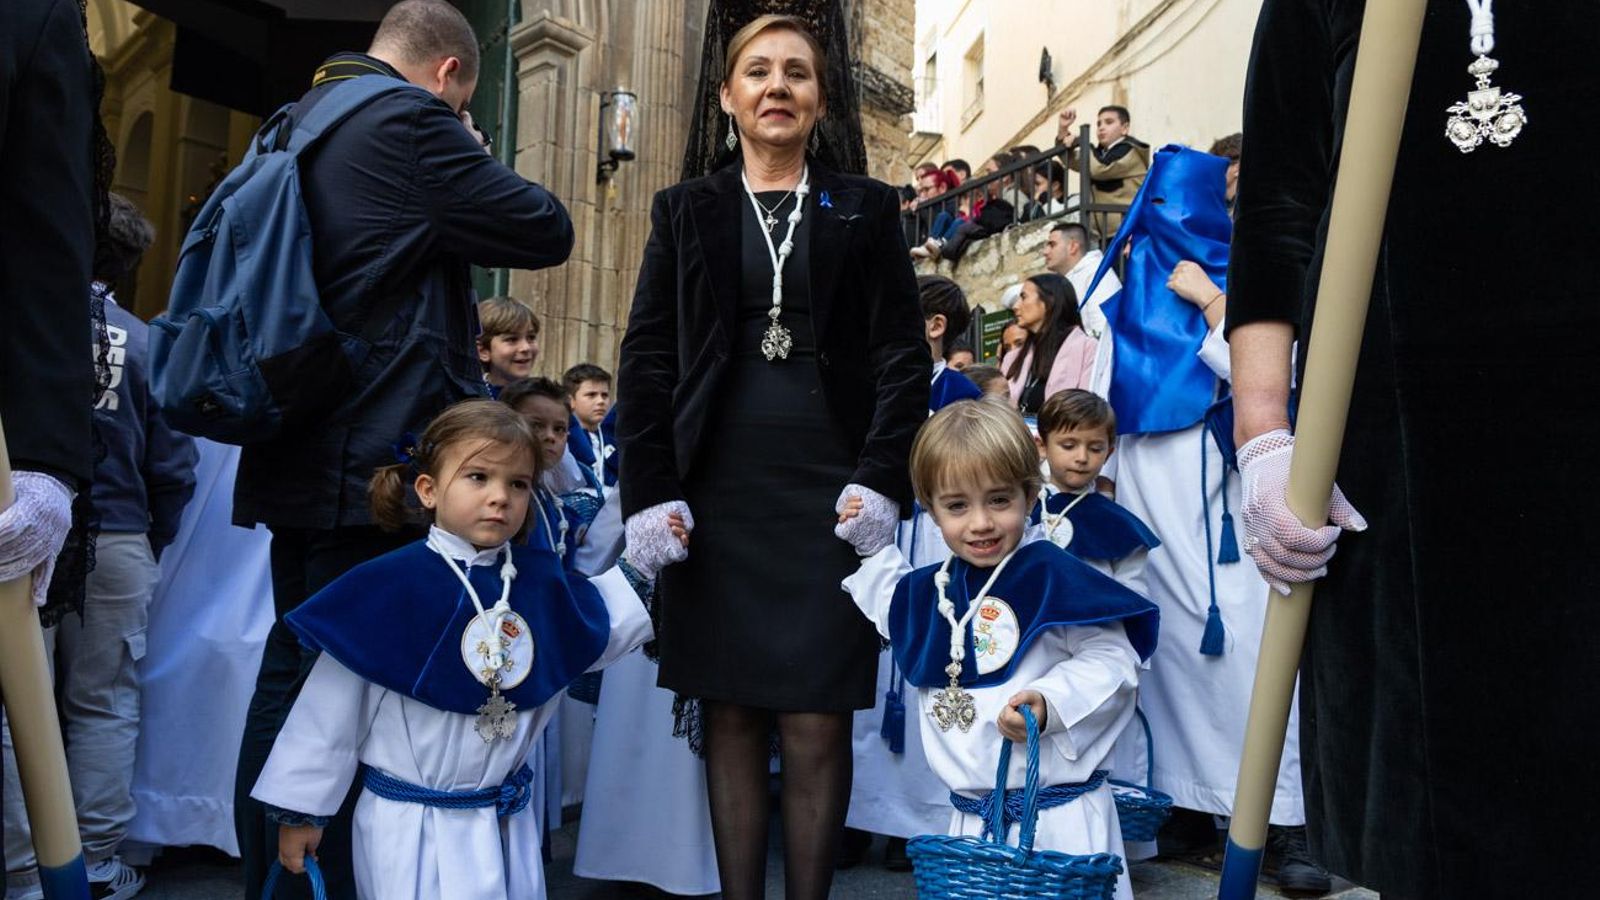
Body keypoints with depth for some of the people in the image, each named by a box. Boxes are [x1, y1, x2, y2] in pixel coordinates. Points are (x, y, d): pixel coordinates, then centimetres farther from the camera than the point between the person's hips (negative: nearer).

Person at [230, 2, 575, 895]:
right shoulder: (410, 122, -11)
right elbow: (547, 231, -8)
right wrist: (473, 163, 8)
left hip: (298, 448, 9)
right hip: (375, 458, -9)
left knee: (293, 674, 15)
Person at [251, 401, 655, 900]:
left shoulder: (542, 581, -2)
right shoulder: (387, 584, -16)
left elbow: (615, 631, 14)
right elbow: (330, 708, -9)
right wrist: (300, 809, -2)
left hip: (508, 823, 5)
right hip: (411, 829, -4)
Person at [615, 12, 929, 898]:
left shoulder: (864, 207, 10)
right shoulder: (685, 210, 12)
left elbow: (904, 355, 4)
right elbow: (647, 358, 6)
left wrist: (882, 480, -8)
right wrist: (649, 492, -5)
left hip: (829, 494, -1)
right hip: (716, 496, 1)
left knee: (817, 723, -1)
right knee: (730, 717, 6)